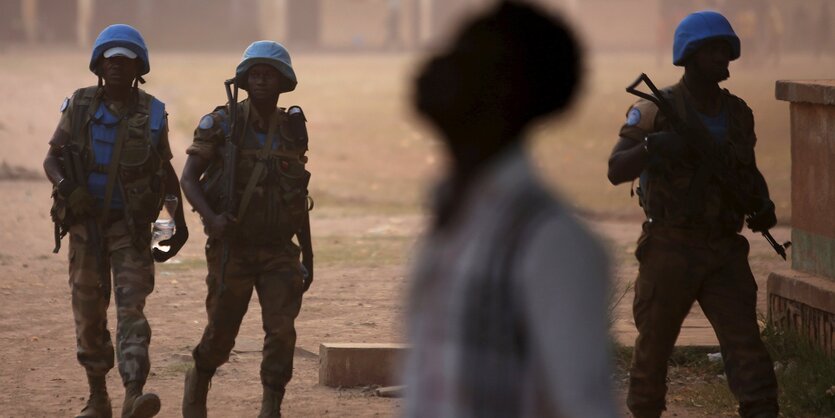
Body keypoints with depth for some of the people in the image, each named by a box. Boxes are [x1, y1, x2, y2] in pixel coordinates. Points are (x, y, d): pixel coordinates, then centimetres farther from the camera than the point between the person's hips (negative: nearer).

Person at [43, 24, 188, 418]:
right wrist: (66, 187, -21)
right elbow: (51, 159, 1)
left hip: (131, 226, -1)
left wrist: (180, 222, 8)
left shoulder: (152, 113, 0)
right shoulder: (79, 107, -1)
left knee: (131, 307, -16)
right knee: (89, 315, 7)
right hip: (86, 223, 1)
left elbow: (166, 169, 11)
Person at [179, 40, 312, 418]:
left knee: (281, 331, -13)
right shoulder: (222, 125, -7)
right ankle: (198, 382, 37)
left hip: (279, 251, 2)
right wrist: (211, 218, -28)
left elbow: (299, 200, 11)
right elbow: (188, 180, -9)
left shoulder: (292, 130, 4)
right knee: (221, 333, 7)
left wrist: (308, 257, 11)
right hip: (232, 248, -2)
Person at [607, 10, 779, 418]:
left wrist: (764, 205, -2)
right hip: (670, 249, -3)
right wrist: (653, 145, -41)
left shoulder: (737, 113, 4)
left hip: (723, 251, 3)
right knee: (654, 344, 10)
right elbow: (616, 171, -21)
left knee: (745, 340, -10)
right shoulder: (657, 111, -11)